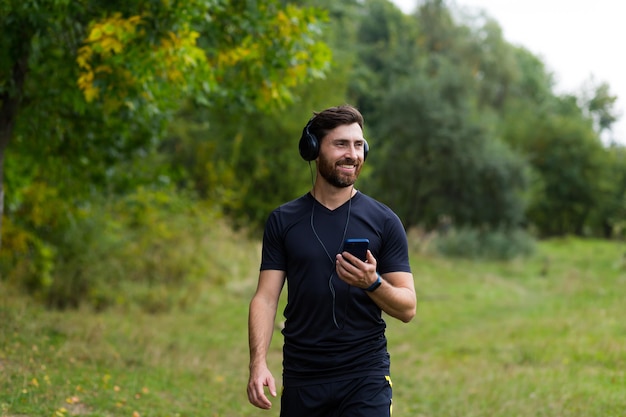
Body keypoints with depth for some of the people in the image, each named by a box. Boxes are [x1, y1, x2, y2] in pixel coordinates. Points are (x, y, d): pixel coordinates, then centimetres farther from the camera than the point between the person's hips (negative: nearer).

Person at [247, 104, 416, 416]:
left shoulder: (383, 221, 1)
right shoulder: (283, 221, 5)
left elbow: (407, 308, 0)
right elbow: (266, 297, 1)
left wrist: (373, 283, -20)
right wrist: (258, 362, -13)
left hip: (365, 376, -1)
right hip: (301, 379, 2)